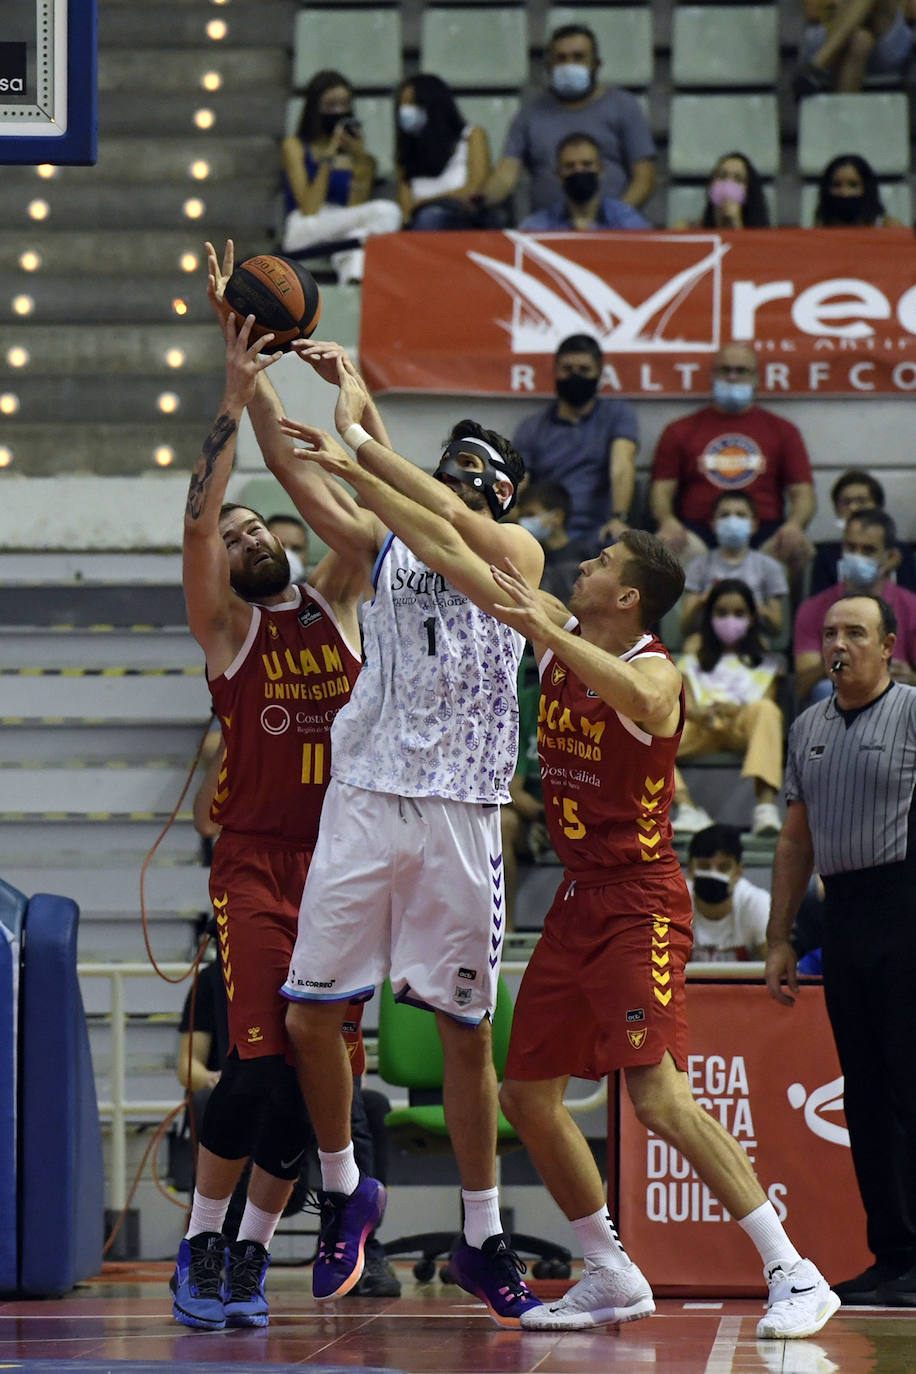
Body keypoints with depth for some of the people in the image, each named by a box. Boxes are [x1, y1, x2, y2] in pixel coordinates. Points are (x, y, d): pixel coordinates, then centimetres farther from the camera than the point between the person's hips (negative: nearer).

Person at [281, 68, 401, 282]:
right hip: (302, 231, -4)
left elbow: (354, 210, 3)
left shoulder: (354, 149, 16)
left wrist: (361, 164, -6)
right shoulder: (295, 146, 6)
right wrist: (328, 159, -9)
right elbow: (309, 209, -7)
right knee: (385, 212, -26)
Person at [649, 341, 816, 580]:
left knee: (798, 549, -31)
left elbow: (803, 494, 10)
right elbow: (661, 491, 9)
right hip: (699, 530, -1)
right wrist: (668, 521, -15)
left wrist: (794, 524, -14)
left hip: (763, 531, 1)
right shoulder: (680, 432, 16)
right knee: (666, 546, -34)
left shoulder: (783, 431, 17)